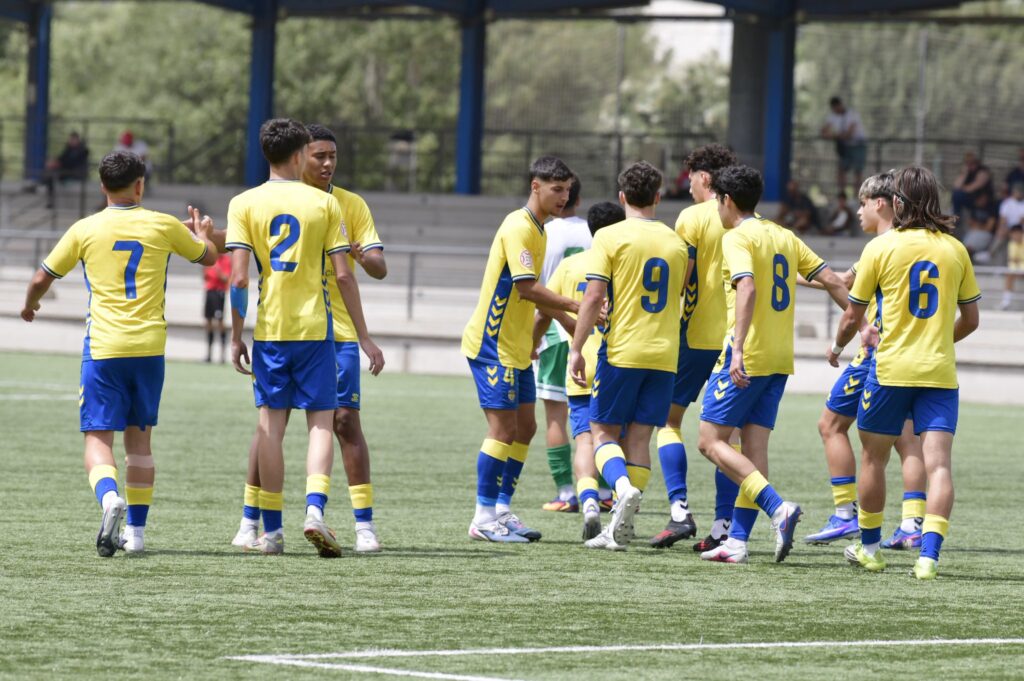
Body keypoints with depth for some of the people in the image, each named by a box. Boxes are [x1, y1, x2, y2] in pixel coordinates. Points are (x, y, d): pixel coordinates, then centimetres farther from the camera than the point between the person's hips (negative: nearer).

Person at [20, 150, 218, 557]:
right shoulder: (163, 226, 2)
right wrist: (203, 233, 44)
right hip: (149, 347, 2)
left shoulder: (85, 230, -1)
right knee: (139, 438, 14)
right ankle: (136, 530, 14)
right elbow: (208, 256, 21)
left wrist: (29, 306, 29)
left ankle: (110, 497, -31)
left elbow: (41, 281, 7)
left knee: (98, 438, -2)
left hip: (102, 349, -2)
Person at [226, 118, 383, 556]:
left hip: (270, 328, 1)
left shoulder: (244, 204, 0)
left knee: (271, 423, 6)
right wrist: (365, 338, 5)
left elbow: (239, 278, -6)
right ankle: (315, 509, -16)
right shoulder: (324, 203, 1)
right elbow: (344, 275, -1)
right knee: (321, 421, 5)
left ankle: (271, 530, 7)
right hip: (315, 327, -1)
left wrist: (236, 338, 2)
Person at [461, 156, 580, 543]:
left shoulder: (538, 230, 14)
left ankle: (502, 511, 14)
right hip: (493, 345, -10)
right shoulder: (518, 227, -16)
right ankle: (484, 519, -4)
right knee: (503, 428, -9)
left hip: (516, 347, 10)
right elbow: (527, 288, -25)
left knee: (524, 428, 9)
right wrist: (574, 307, -25)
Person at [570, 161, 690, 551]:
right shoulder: (677, 243, 10)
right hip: (664, 354, 4)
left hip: (622, 350, -4)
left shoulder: (610, 237, -6)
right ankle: (620, 530, 2)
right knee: (639, 436, 6)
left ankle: (624, 488, -25)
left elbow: (593, 297, -12)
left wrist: (576, 349, -8)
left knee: (602, 431, 5)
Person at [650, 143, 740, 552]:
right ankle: (723, 526, 3)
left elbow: (682, 279, -11)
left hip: (697, 334, -5)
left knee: (668, 418, 6)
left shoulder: (694, 217, -7)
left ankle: (680, 510, -8)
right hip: (736, 338, 5)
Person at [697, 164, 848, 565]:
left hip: (745, 356, -8)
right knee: (754, 445, 7)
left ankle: (778, 507, -20)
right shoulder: (785, 238, 15)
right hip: (780, 359, 8)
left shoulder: (736, 238, -9)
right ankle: (737, 539, 3)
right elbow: (831, 280, 13)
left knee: (712, 440, -4)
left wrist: (738, 351, -31)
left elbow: (747, 288, -24)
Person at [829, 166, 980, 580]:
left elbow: (852, 317, 2)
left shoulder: (881, 247, -4)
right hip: (941, 372, 2)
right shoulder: (956, 250, 5)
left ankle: (870, 546, 26)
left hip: (891, 370, -2)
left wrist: (837, 347, 23)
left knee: (873, 457, 15)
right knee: (938, 465, -4)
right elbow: (970, 320, 13)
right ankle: (929, 554, -17)